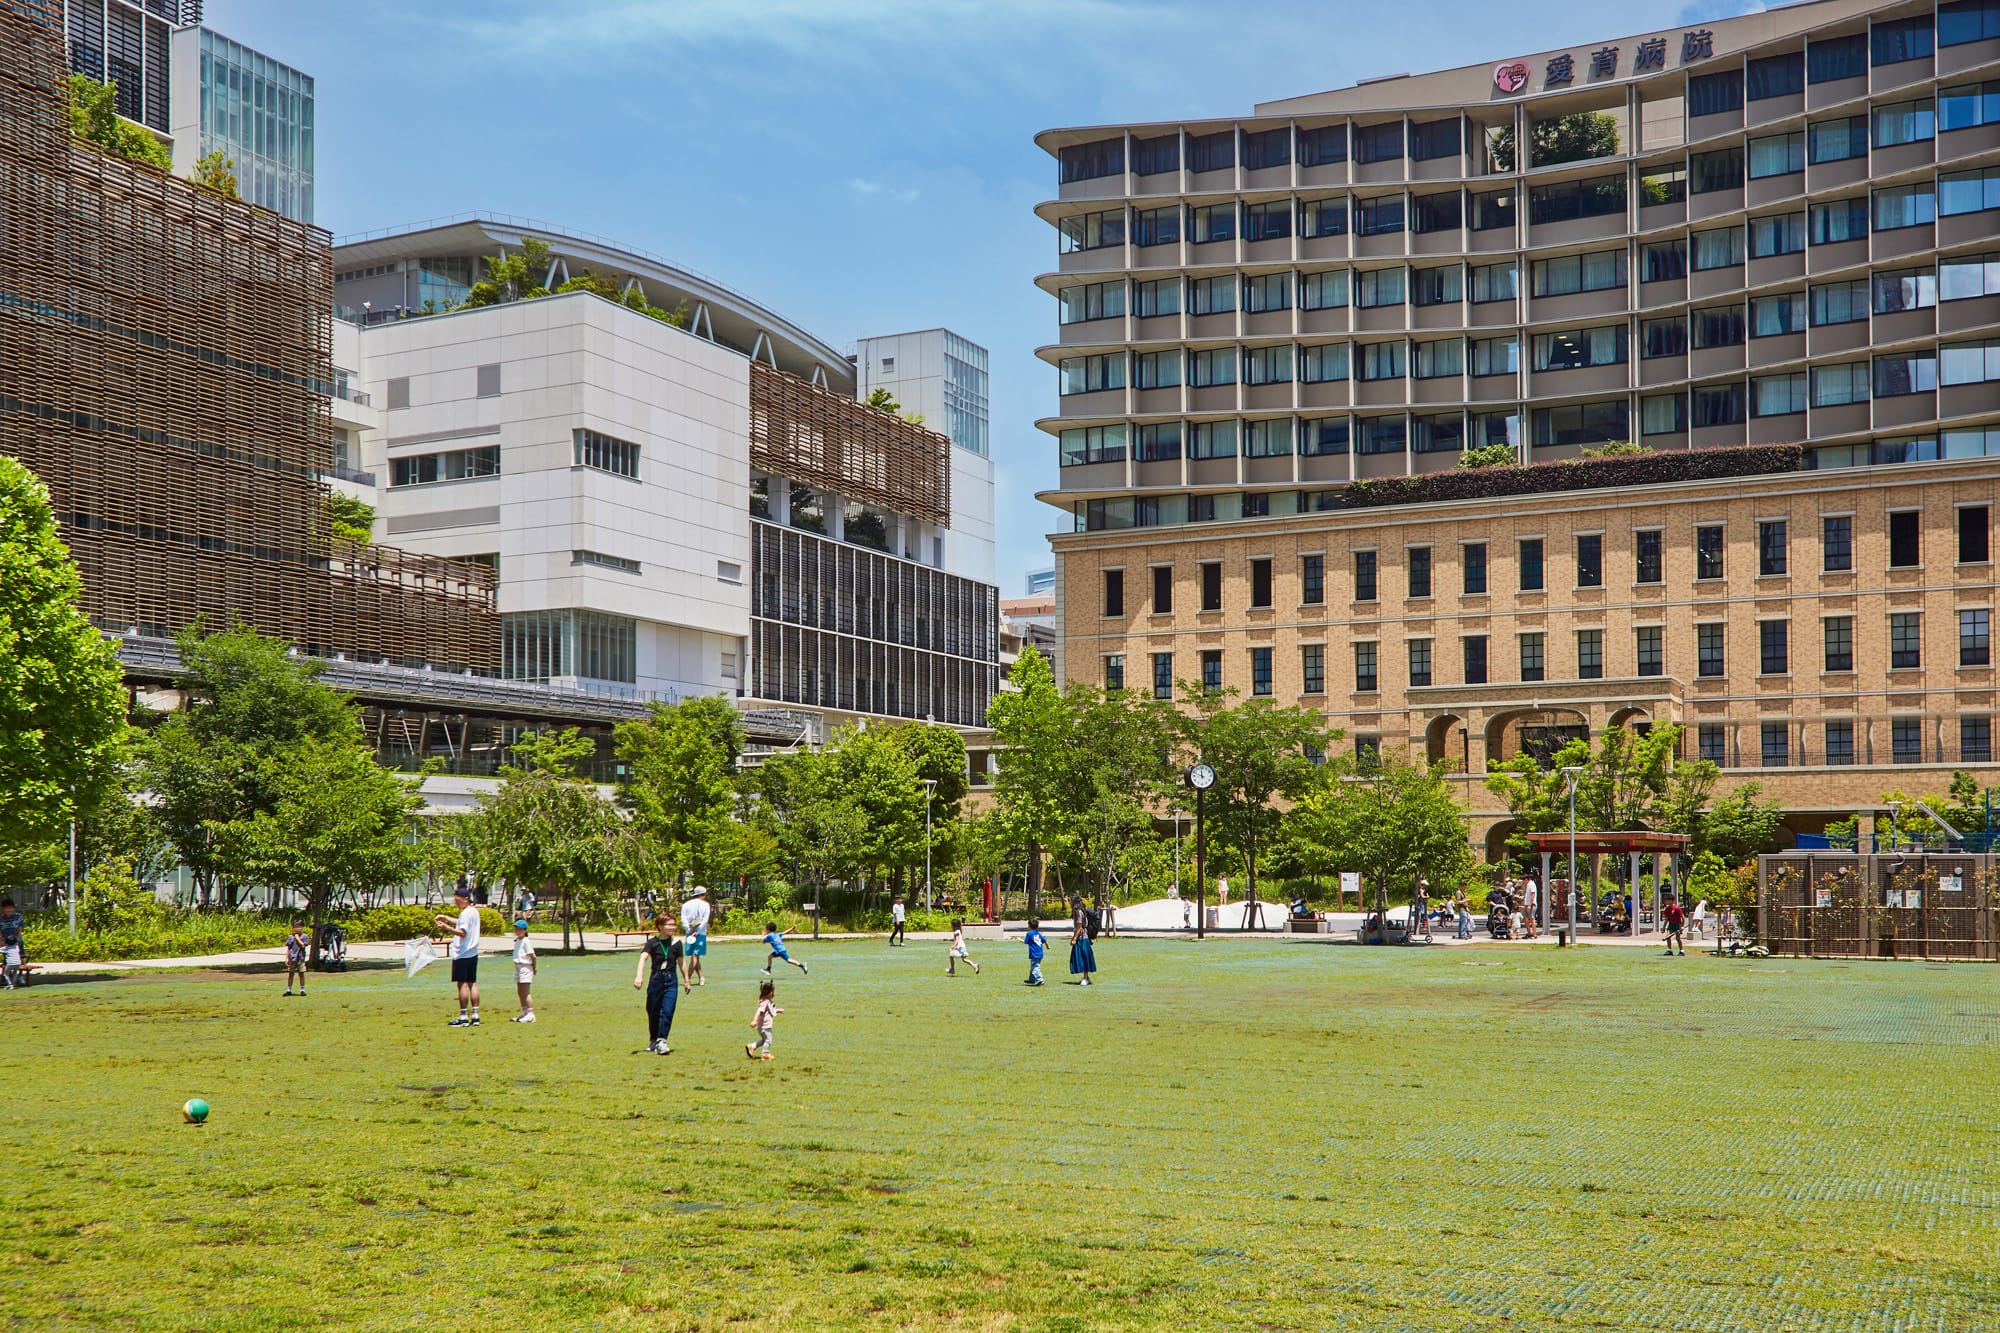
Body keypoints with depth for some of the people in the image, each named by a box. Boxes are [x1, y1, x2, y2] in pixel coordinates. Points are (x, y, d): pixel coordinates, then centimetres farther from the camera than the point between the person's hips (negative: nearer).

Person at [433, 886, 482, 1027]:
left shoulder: (466, 913, -15)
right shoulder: (474, 911, 14)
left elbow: (462, 932, -23)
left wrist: (446, 927, -27)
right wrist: (445, 917, 28)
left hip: (462, 954, -9)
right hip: (473, 953, 9)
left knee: (462, 984, -5)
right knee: (473, 983, 9)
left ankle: (463, 1017, -4)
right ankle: (475, 1016, 9)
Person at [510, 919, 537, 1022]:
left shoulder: (526, 941, -13)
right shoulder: (517, 941, 14)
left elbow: (532, 955, -13)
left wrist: (534, 968, -8)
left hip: (525, 967, -9)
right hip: (518, 967, 9)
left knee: (525, 992, -10)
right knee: (519, 992, 13)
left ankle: (530, 1014, -9)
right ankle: (524, 1012, 21)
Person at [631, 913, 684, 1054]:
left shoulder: (676, 943, 0)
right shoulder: (652, 943, -6)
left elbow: (681, 962, 9)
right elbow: (643, 958, -20)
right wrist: (639, 975, -36)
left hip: (671, 980, 0)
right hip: (655, 979, 0)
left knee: (667, 1011, -12)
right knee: (653, 1013, 9)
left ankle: (661, 1041, -9)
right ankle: (652, 1040, 28)